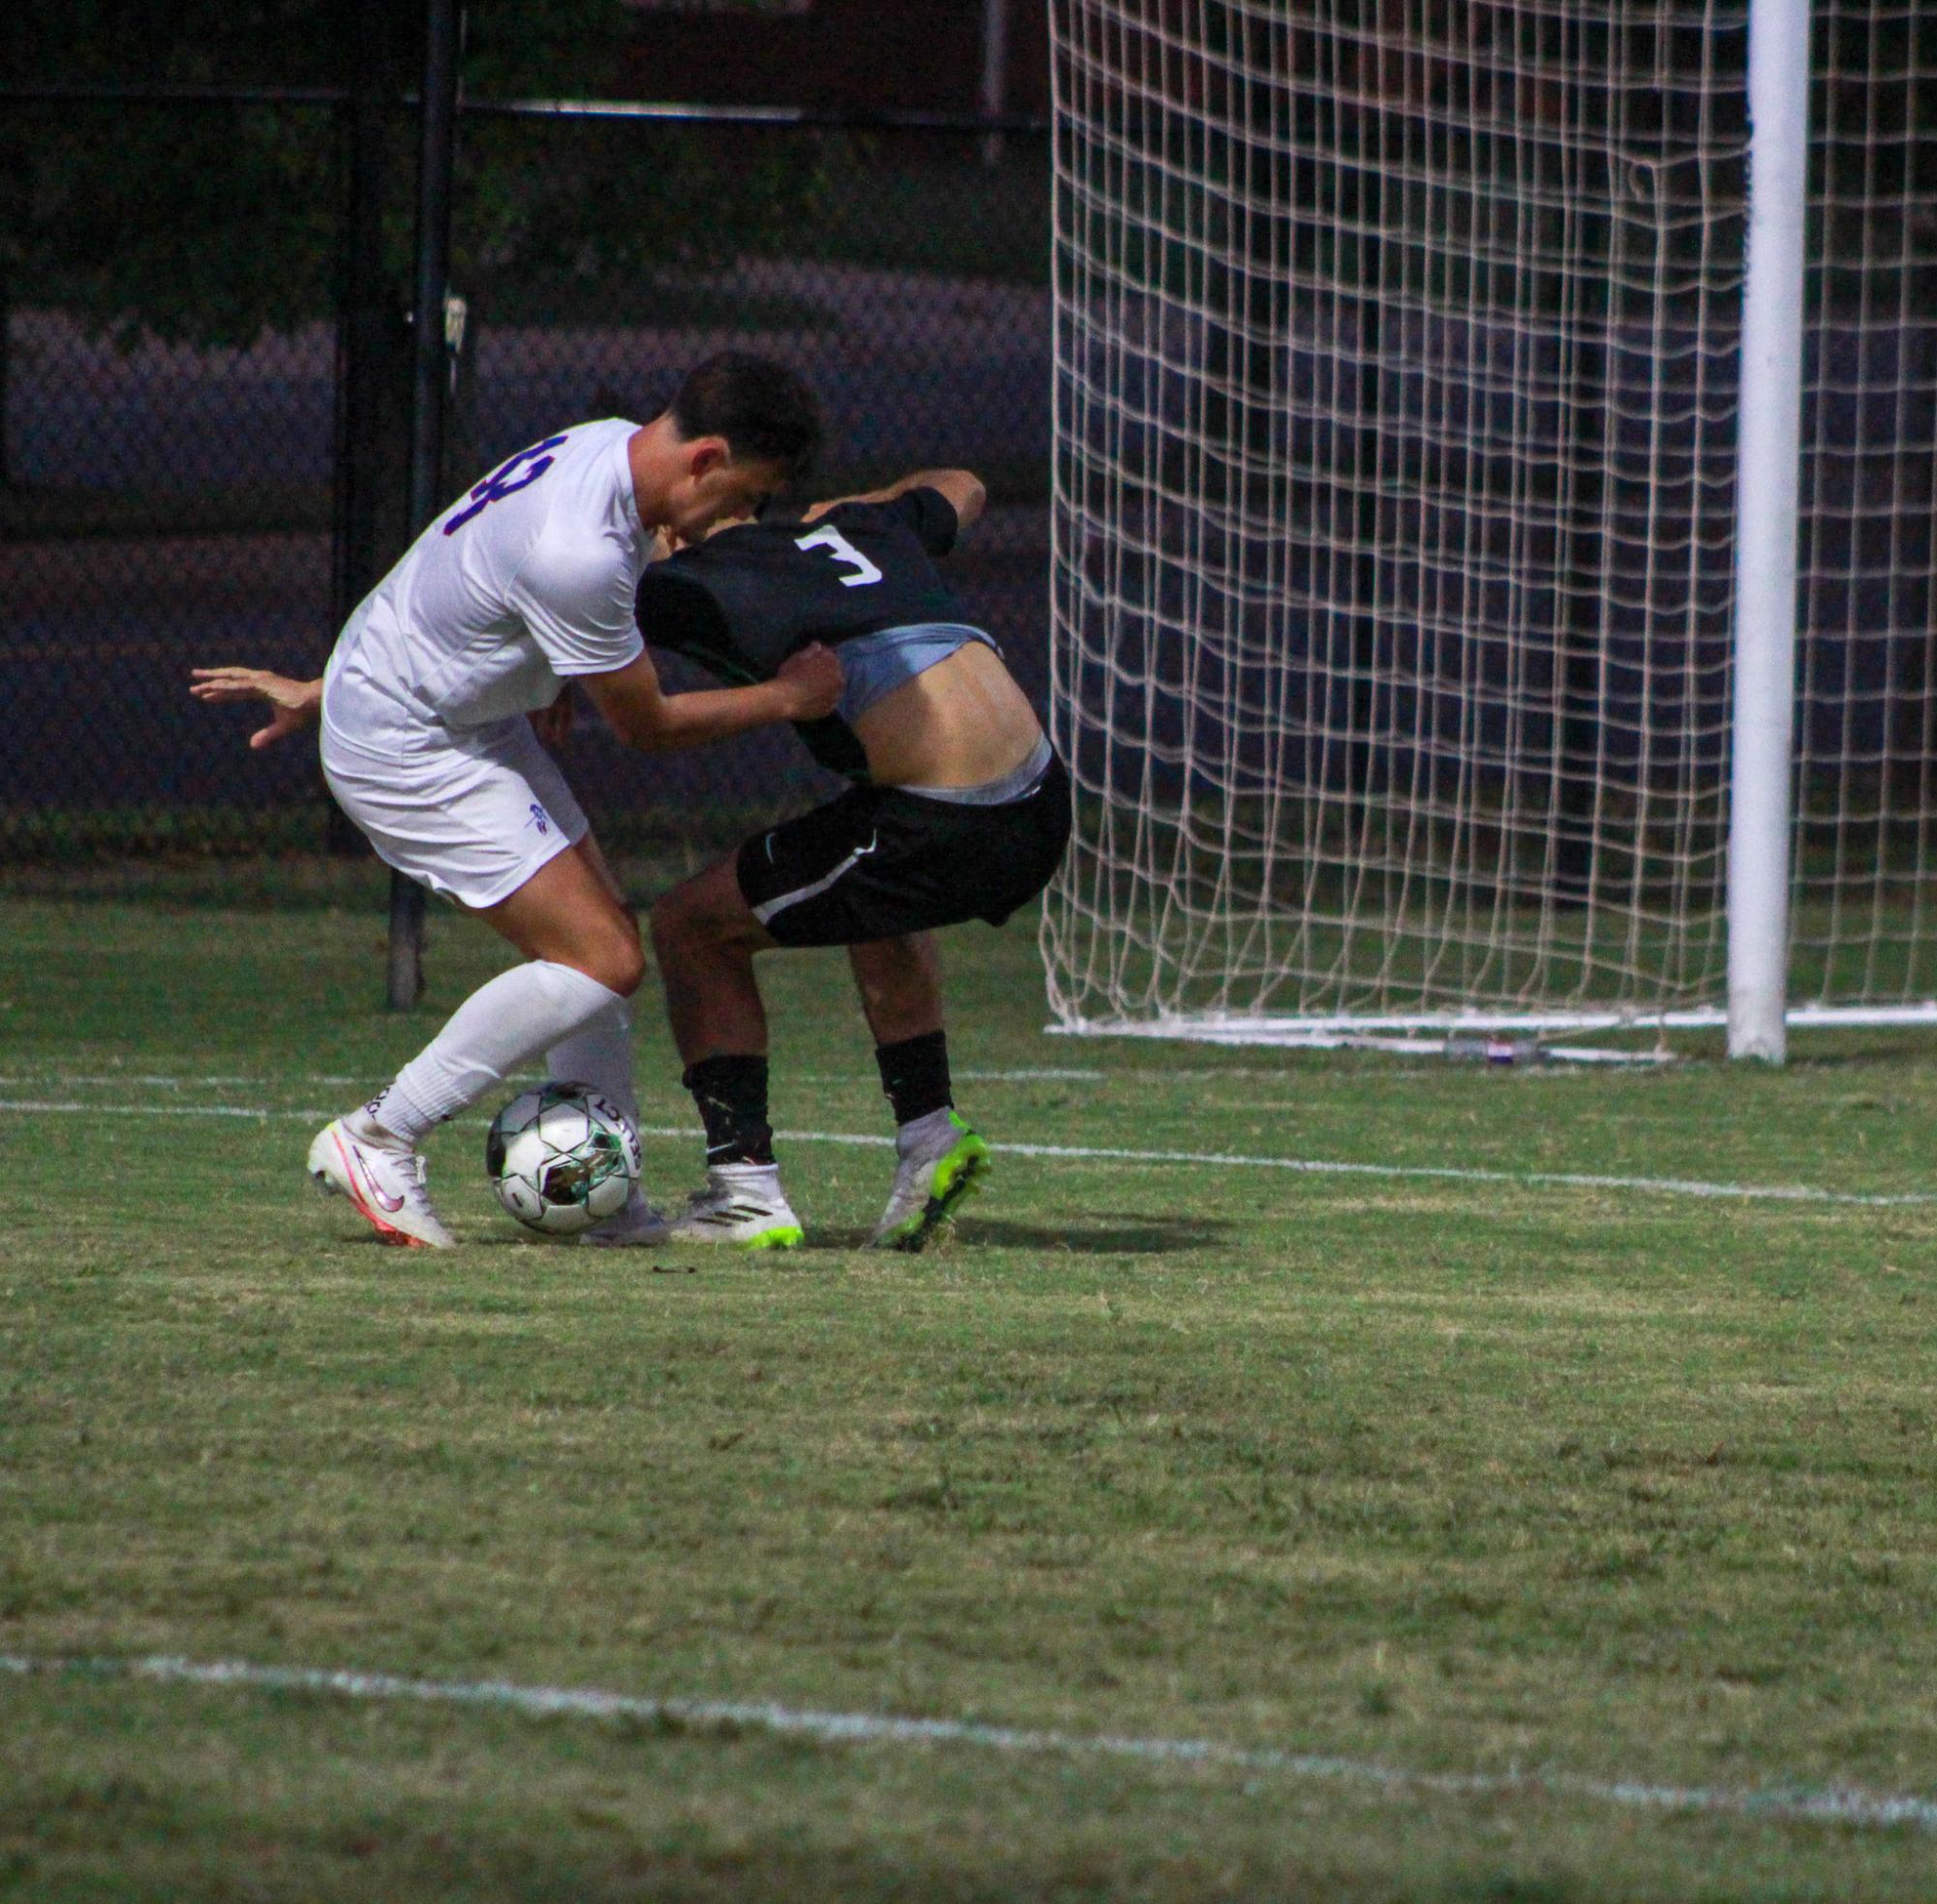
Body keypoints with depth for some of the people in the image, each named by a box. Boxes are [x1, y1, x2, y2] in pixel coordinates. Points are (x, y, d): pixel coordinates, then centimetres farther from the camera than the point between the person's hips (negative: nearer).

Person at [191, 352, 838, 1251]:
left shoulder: (615, 448, -1)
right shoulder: (577, 553, -33)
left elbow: (450, 583, 13)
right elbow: (647, 727, -17)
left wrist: (329, 688, 23)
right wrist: (787, 697, -3)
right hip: (401, 747, -10)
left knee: (603, 936, 8)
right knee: (602, 961, -13)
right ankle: (376, 1142, -5)